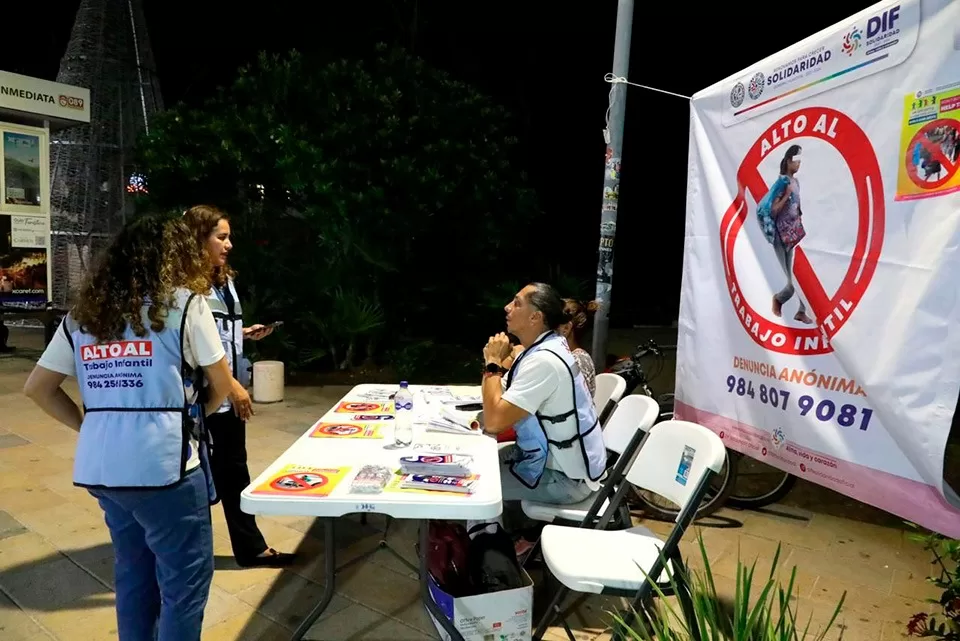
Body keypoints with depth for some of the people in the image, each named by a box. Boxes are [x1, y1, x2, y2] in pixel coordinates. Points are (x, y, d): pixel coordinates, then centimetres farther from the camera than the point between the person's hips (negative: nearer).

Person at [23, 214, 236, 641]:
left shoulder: (82, 315, 11)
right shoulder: (184, 303, -6)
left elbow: (37, 388, 15)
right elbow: (221, 383, -1)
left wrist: (90, 425, 13)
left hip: (100, 466, 7)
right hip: (162, 465, -6)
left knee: (133, 573, 23)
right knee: (185, 579, 8)